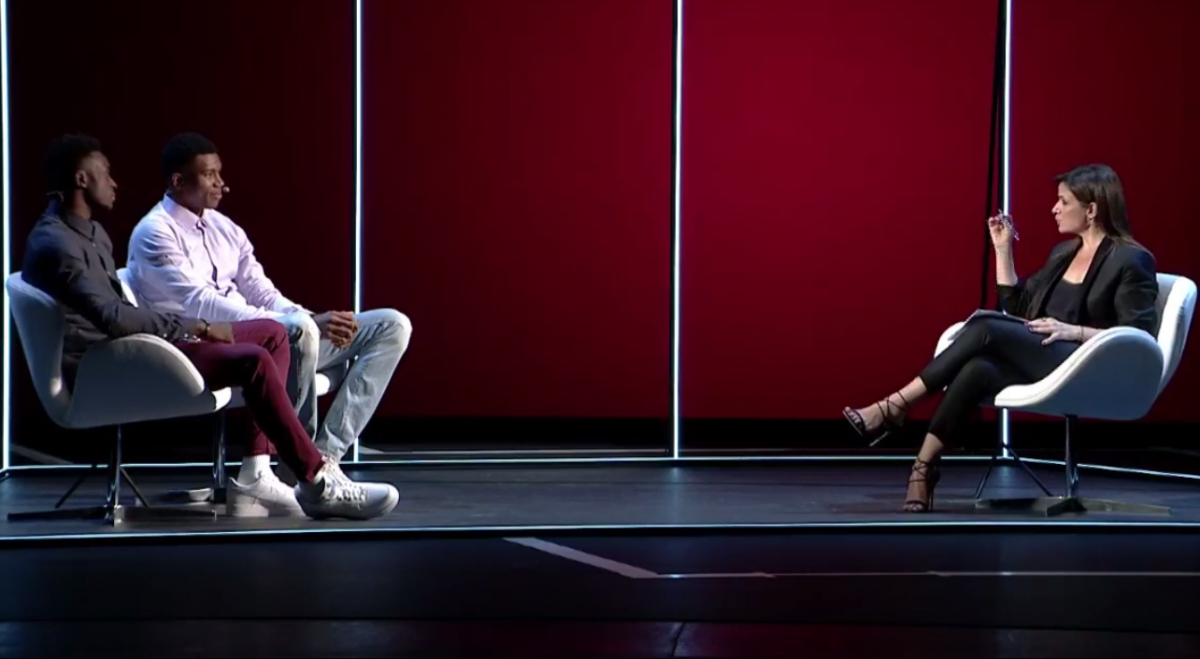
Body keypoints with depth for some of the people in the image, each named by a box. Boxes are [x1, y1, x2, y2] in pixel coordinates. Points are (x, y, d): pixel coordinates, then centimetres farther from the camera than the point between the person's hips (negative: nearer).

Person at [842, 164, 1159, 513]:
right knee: (979, 369, -30)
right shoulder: (1063, 252, 20)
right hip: (1038, 362, 7)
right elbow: (1016, 310, 21)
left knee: (986, 327, -28)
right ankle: (923, 469, -36)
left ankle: (896, 406, -24)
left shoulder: (1131, 262, -3)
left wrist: (1074, 331, -19)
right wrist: (1003, 249, 15)